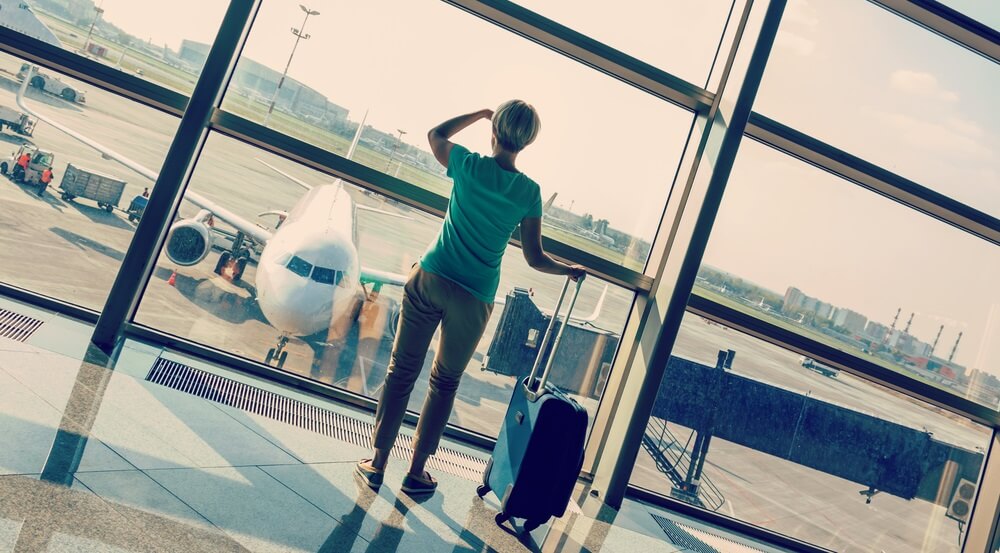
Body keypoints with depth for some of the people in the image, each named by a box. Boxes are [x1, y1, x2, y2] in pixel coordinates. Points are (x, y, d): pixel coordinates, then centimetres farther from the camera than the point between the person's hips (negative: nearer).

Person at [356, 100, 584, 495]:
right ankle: (416, 470, 22)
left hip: (430, 278, 0)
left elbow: (435, 134, 17)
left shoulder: (469, 166, -4)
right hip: (474, 298, 0)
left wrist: (480, 113, 24)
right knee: (445, 382, 15)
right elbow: (535, 259, -1)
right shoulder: (529, 193, -5)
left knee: (402, 371, 10)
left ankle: (378, 462, 15)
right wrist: (570, 270, 17)